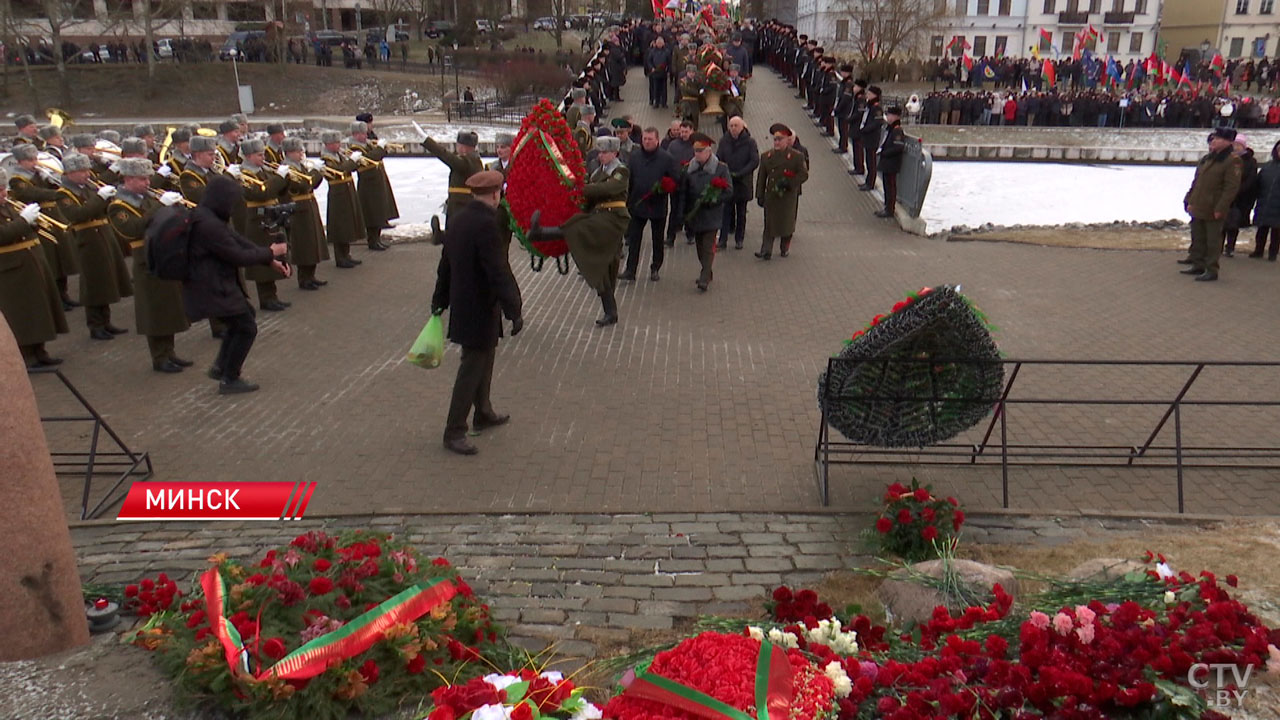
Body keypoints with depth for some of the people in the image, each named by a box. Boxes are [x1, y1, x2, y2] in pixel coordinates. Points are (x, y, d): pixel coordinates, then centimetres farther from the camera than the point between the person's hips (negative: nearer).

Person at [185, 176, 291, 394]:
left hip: (215, 284, 11)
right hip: (213, 289, -11)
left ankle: (221, 367, 30)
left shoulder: (209, 217, 7)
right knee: (246, 328, 1)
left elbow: (238, 240, 8)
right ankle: (229, 380, 12)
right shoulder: (209, 225, -26)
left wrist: (271, 260, 2)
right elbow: (239, 257, -23)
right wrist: (270, 253, -9)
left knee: (244, 314, 25)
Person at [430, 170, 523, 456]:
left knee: (483, 359, 23)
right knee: (472, 366, -1)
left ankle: (484, 413, 38)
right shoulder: (485, 223, -22)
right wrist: (514, 310, -21)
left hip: (462, 305, 9)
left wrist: (440, 299, 23)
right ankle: (454, 432, 6)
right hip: (480, 310, -9)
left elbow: (446, 262, 14)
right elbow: (498, 271, -25)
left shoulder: (458, 218, 6)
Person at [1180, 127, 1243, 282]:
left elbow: (1231, 187, -15)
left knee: (1213, 241, -1)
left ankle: (1211, 270, 5)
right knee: (1198, 238, 16)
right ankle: (1198, 265, 28)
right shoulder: (1205, 159, 13)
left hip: (1213, 211, -8)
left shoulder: (1232, 161, -11)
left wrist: (1220, 208, -19)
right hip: (1198, 208, 8)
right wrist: (1190, 201, 11)